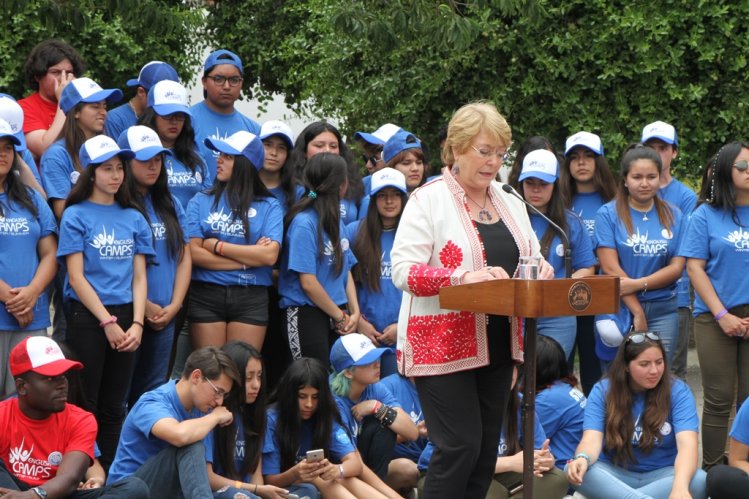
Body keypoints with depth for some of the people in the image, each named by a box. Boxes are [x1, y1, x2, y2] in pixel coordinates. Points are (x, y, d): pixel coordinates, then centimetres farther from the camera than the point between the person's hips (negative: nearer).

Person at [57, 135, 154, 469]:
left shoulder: (134, 219, 10)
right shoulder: (76, 215, -2)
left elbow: (139, 276, 8)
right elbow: (76, 277, -7)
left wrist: (136, 323, -6)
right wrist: (107, 322, -12)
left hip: (125, 318, 4)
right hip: (87, 317, -4)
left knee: (114, 407, 7)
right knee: (86, 405, -2)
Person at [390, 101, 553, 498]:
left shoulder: (511, 205, 14)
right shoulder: (428, 201, -7)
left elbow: (532, 260, 20)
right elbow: (404, 271, -15)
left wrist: (540, 272, -5)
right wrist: (464, 277, -27)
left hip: (496, 344, 7)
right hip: (443, 344, -7)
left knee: (485, 453, 7)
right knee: (460, 447, -12)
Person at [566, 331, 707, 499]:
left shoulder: (677, 391, -8)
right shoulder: (602, 391, -4)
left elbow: (687, 444, -22)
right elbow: (592, 439, -17)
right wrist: (582, 459, -43)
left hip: (661, 476, 0)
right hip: (614, 475, 0)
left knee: (699, 481, -33)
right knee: (576, 470, -31)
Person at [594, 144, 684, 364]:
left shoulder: (673, 216, 9)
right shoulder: (608, 214, 0)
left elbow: (676, 268, 3)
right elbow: (611, 269, -7)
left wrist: (637, 284, -12)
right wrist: (637, 313, -11)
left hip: (663, 311, 2)